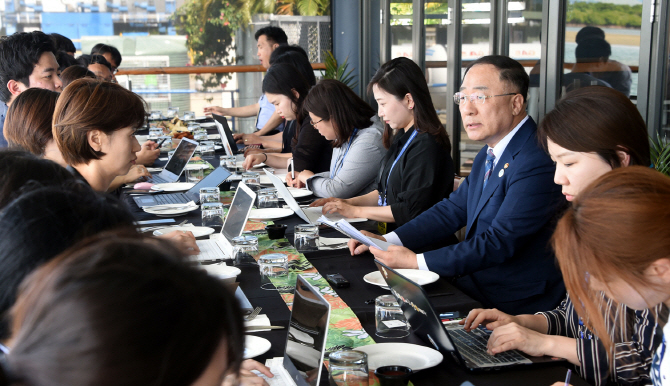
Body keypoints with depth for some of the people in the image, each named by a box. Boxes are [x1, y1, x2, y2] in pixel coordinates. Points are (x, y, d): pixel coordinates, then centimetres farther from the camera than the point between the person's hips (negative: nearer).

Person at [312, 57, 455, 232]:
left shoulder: (427, 147, -15)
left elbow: (411, 210, -18)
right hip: (389, 234, 9)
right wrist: (348, 202, 10)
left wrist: (356, 210, -11)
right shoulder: (402, 139, 16)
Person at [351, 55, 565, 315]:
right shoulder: (489, 155, 10)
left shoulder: (537, 162, -23)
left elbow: (498, 243, -25)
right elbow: (452, 211, 13)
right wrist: (386, 240, 1)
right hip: (474, 284, 9)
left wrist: (416, 262, -21)